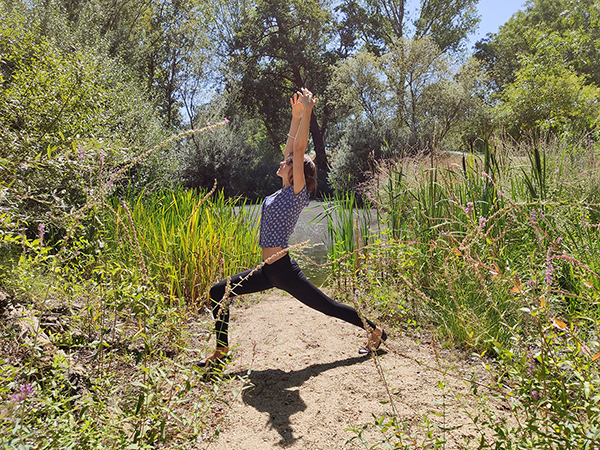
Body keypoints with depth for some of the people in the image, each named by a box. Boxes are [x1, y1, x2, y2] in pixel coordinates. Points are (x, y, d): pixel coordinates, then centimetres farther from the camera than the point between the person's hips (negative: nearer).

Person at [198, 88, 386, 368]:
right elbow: (291, 146, 13)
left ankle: (375, 331, 25)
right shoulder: (284, 191, 10)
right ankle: (221, 350, 16)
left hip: (284, 270, -8)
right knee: (218, 292, 4)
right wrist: (296, 116, 17)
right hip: (267, 271, 8)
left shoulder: (298, 194, -11)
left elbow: (299, 148, -19)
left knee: (327, 306, 5)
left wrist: (307, 112, -18)